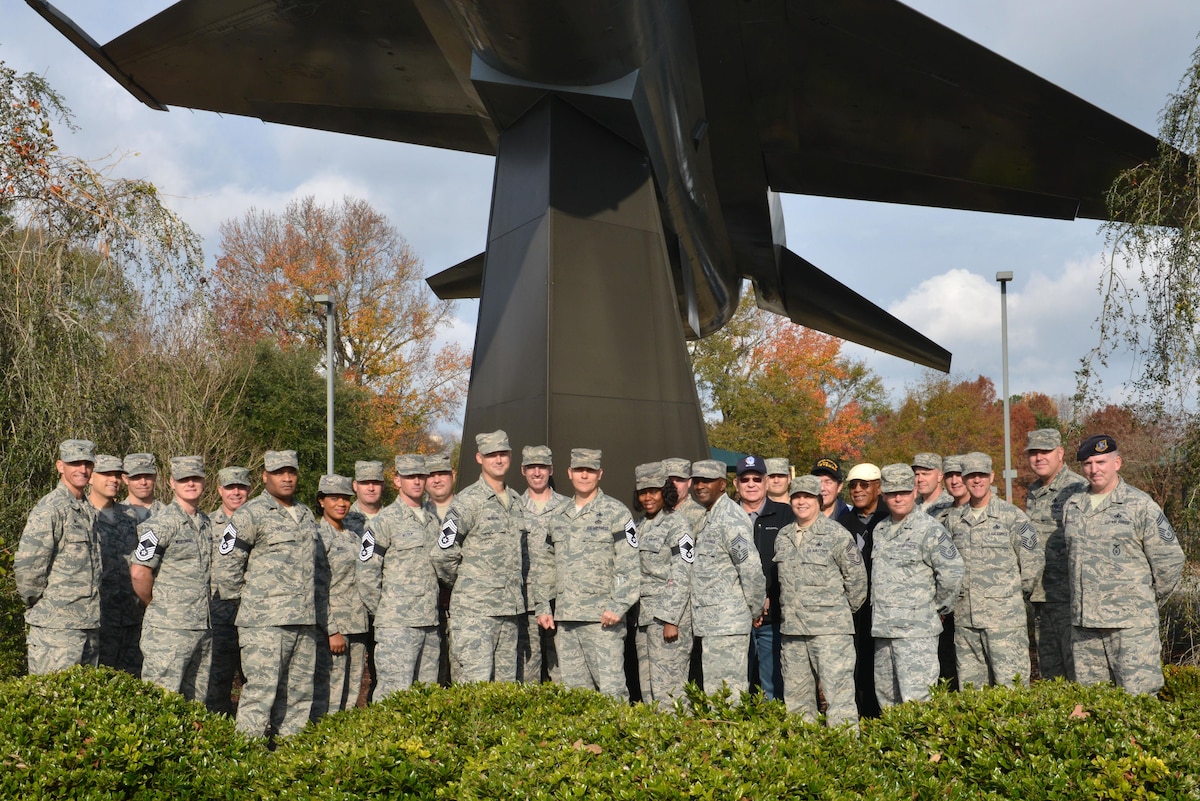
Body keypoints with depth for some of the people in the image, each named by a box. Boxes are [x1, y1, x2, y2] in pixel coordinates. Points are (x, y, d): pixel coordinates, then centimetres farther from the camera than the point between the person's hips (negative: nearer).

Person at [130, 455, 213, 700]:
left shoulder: (206, 522, 13)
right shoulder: (162, 523, -11)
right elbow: (139, 572, -16)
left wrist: (206, 610, 14)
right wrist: (156, 605, -4)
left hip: (204, 627, 7)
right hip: (169, 628, -7)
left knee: (196, 704, 12)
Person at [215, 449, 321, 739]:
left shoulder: (306, 515, 17)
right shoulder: (251, 514, -5)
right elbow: (226, 565, -6)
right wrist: (246, 600, 0)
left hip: (304, 622, 7)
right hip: (265, 622, -7)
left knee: (298, 697, 9)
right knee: (260, 694, -7)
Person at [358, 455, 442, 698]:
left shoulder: (433, 521, 15)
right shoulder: (384, 522, -5)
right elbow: (367, 574, -7)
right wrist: (385, 612, -1)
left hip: (430, 624, 6)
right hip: (397, 625, -6)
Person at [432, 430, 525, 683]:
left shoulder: (517, 501, 13)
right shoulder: (468, 501, -9)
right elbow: (444, 556, -10)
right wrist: (464, 586, 3)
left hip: (510, 608, 7)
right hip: (475, 609, -7)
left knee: (505, 686, 10)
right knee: (476, 684, -9)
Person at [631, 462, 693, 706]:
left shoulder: (676, 525, -7)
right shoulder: (641, 527, 16)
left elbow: (682, 578, -13)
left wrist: (671, 620, -18)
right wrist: (635, 617, 14)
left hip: (669, 616, -8)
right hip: (644, 617, 8)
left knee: (667, 687, -8)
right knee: (647, 688, 9)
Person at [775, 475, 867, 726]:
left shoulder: (836, 534, -6)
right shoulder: (783, 536, 12)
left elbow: (857, 576, -3)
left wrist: (845, 609, 4)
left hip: (829, 627, -6)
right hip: (792, 627, 6)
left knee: (838, 694, -8)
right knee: (796, 695, 13)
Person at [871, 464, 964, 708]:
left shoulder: (930, 529, -8)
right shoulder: (880, 530, 14)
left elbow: (953, 572, -14)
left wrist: (938, 607, -5)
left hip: (916, 630, -7)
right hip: (882, 630, 7)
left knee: (917, 700, -10)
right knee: (886, 699, 13)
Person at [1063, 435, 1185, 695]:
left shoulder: (1140, 505, -4)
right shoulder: (1072, 507, 12)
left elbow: (1170, 559, -1)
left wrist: (1149, 601, 6)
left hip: (1131, 624, -5)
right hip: (1083, 625, 5)